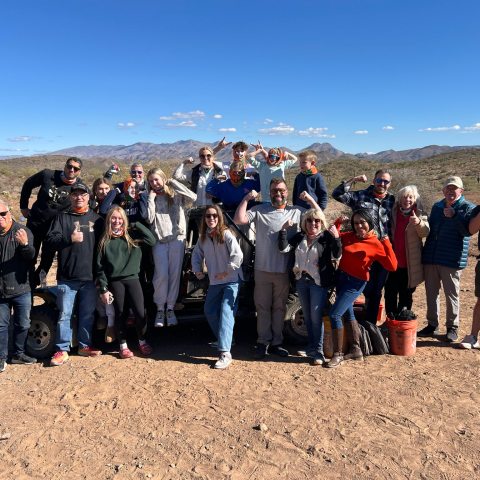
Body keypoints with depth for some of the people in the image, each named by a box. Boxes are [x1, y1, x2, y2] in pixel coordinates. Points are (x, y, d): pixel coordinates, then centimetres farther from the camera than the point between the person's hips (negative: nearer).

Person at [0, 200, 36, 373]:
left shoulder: (22, 232, -5)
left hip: (21, 289, -1)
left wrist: (25, 244, -36)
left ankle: (18, 353, 26)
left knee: (23, 324, 10)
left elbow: (31, 257, -16)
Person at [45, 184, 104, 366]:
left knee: (88, 314, 9)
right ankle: (62, 350, 11)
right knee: (64, 315, 2)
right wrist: (69, 238, -20)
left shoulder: (97, 219, 11)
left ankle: (85, 346, 22)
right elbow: (50, 240, -3)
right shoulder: (62, 217, 7)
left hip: (90, 276, 2)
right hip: (67, 277, -1)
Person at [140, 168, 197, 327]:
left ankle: (170, 308, 13)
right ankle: (160, 309, 8)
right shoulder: (147, 197, 8)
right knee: (161, 275, -6)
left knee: (175, 274, 2)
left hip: (177, 238, 0)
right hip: (159, 240, 0)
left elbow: (193, 197, -13)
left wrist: (173, 182, -7)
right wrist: (151, 198, -4)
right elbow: (149, 218, -4)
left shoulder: (175, 194, 5)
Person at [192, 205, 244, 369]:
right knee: (209, 311, 12)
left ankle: (225, 353, -16)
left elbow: (238, 255, -22)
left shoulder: (226, 234, -15)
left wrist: (226, 271, -19)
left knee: (226, 313, -15)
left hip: (231, 280, -7)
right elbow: (197, 254, 18)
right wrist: (197, 269, 4)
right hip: (214, 281, 7)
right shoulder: (203, 237, 5)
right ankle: (223, 341, 32)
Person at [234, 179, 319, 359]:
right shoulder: (260, 210, 1)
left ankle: (276, 342, 24)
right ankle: (263, 342, 18)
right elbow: (239, 220, -8)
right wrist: (246, 199, -11)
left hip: (284, 270, 1)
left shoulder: (296, 212, 3)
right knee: (263, 307, 8)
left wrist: (310, 199, -5)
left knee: (280, 307, 13)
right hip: (262, 269, -1)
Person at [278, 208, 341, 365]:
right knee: (307, 316, 14)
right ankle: (312, 346, 29)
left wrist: (336, 238, -27)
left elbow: (337, 256, -15)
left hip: (318, 282, -5)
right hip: (301, 280, 5)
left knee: (316, 316, -6)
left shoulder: (326, 237, -6)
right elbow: (284, 248, -2)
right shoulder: (299, 237, 7)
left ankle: (317, 351, 4)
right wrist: (284, 230, -11)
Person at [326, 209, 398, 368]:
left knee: (334, 314, -15)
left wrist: (387, 244, -21)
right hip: (341, 277, 6)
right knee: (348, 313, 16)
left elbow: (392, 266, -16)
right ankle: (356, 350, 31)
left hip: (356, 283, -6)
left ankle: (338, 354, -3)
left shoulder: (376, 244, -11)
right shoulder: (348, 237, 2)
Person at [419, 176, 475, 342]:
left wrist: (453, 215, -22)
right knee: (431, 293, 11)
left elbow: (468, 229, -17)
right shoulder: (437, 206, 15)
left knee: (452, 294, 4)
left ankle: (452, 327, 18)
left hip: (451, 260, -5)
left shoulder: (468, 208, -2)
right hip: (430, 258, 5)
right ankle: (432, 325, 24)